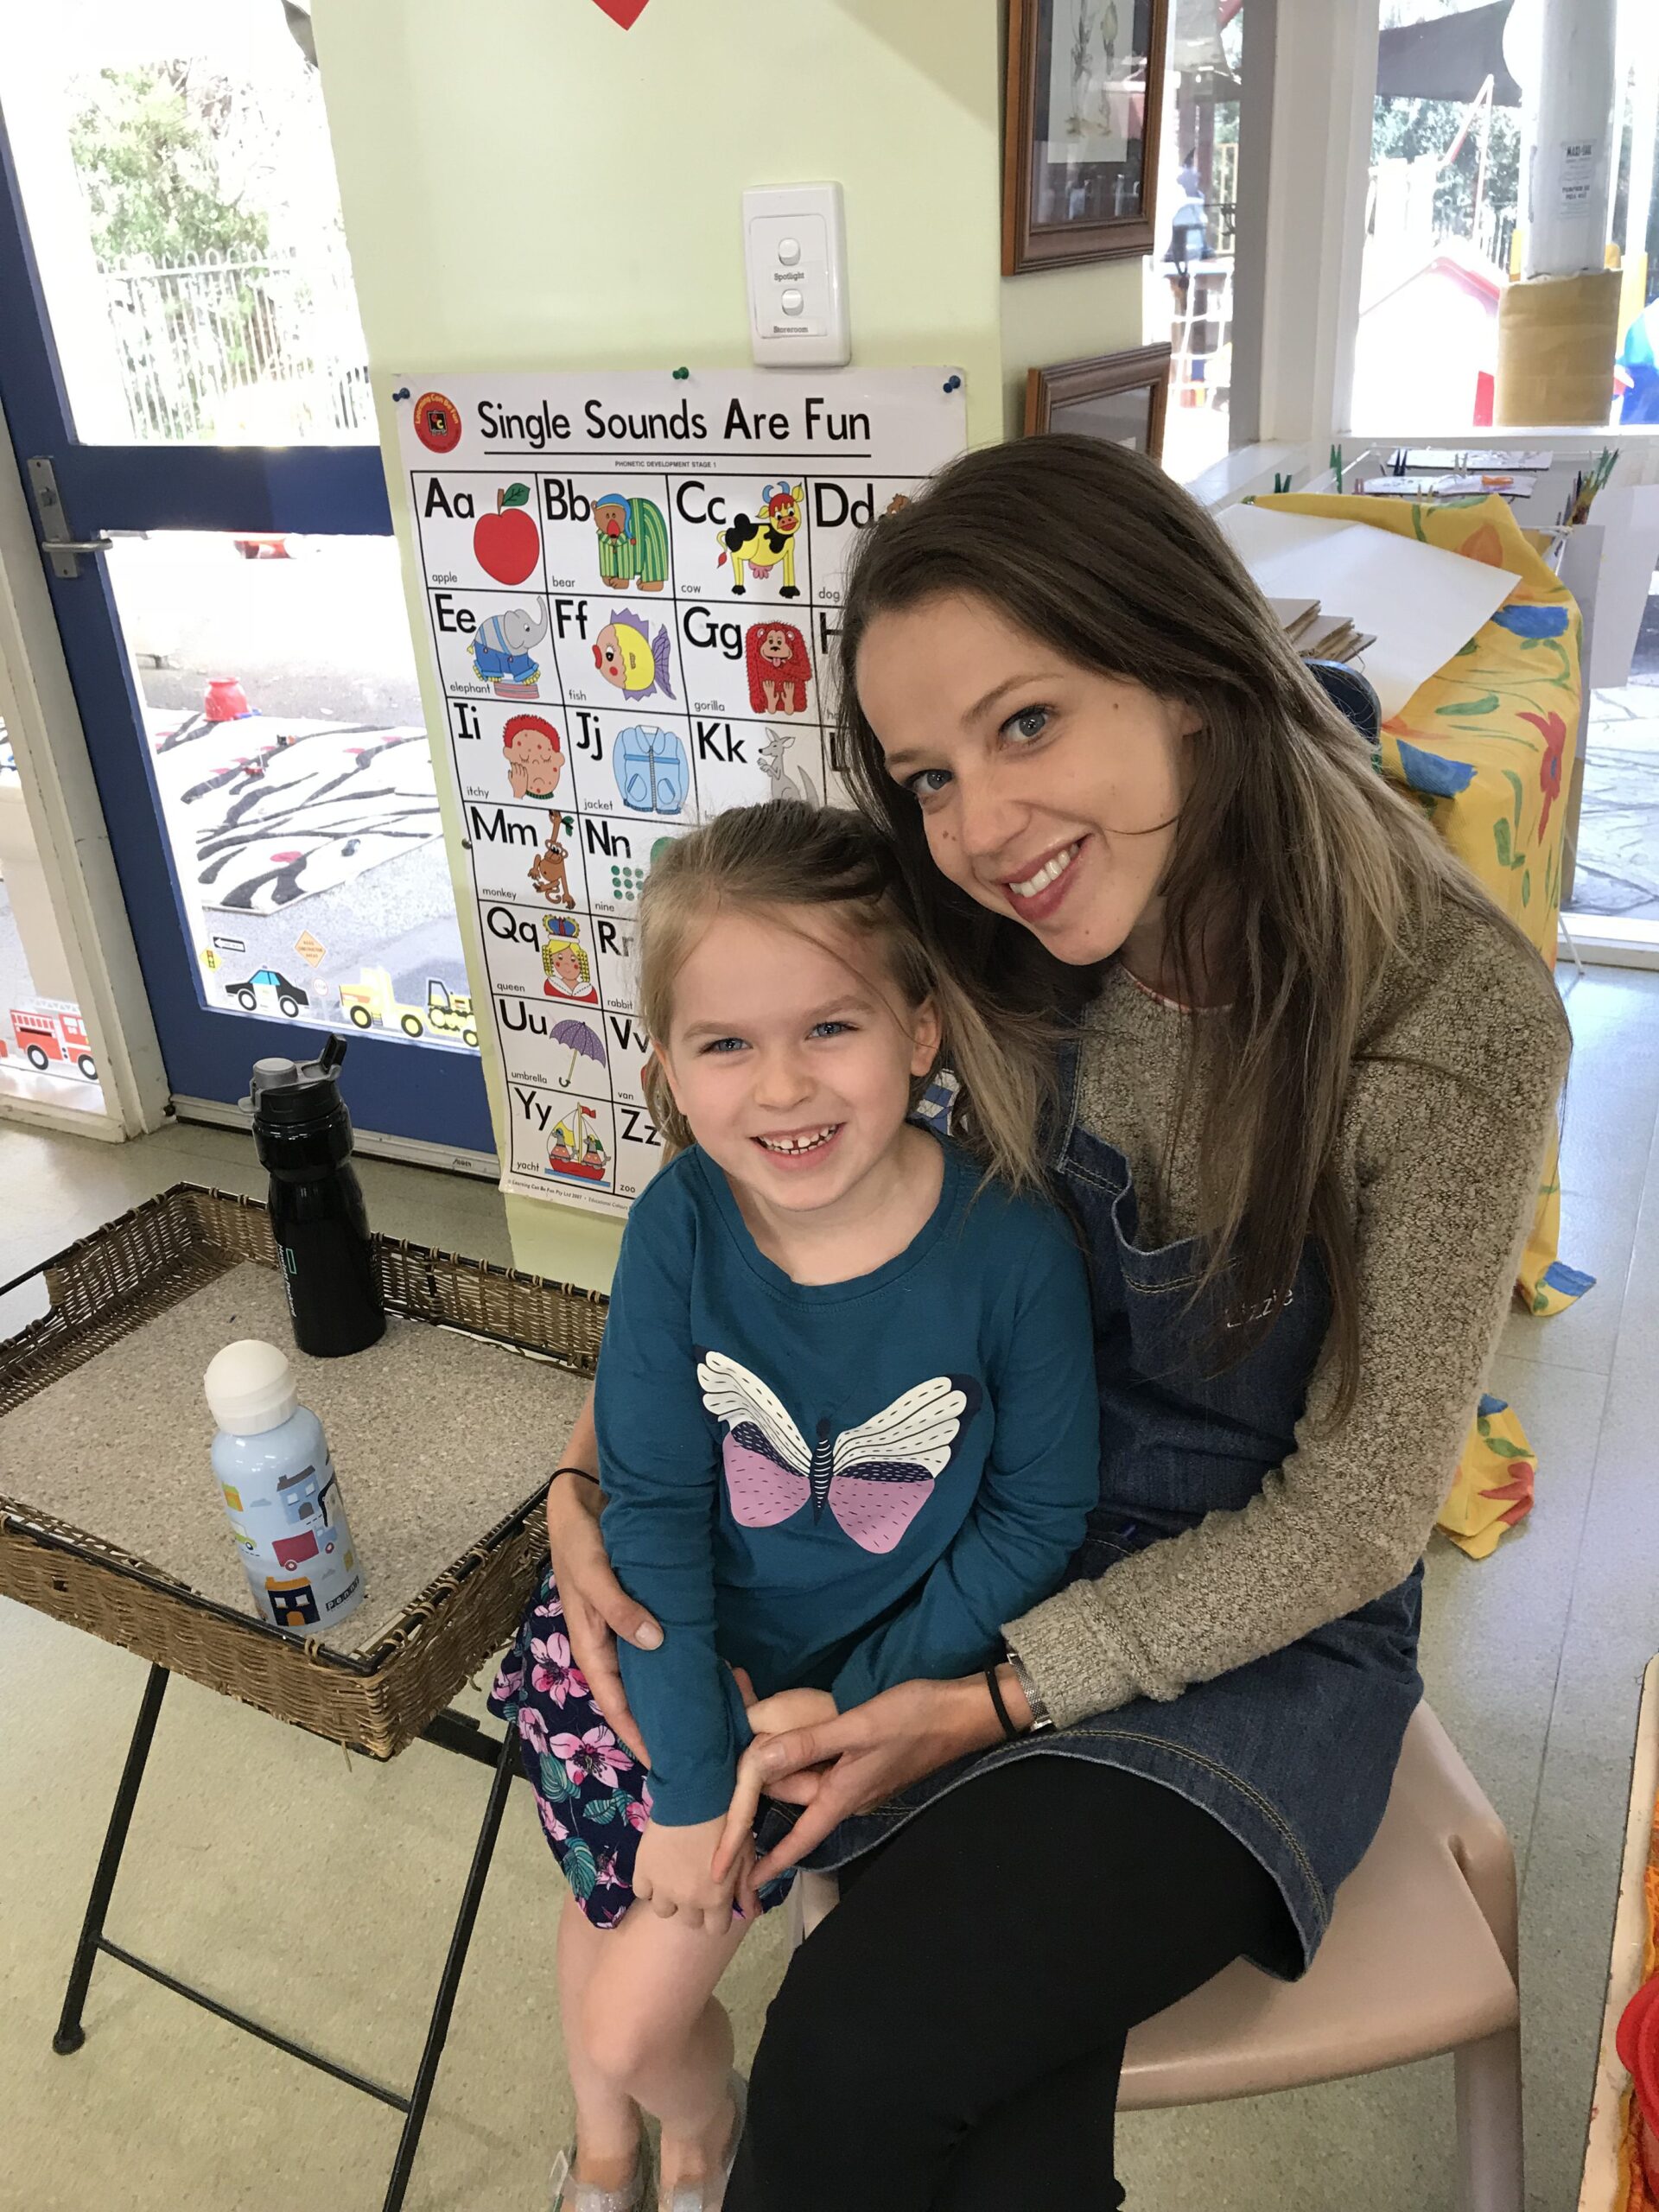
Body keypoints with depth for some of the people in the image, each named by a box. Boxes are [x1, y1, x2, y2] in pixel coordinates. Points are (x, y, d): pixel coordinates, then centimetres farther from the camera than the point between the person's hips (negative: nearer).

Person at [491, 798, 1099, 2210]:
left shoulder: (1014, 1248, -24)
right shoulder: (680, 1225, -19)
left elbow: (1039, 1517, -12)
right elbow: (654, 1501, -13)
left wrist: (855, 1701, -14)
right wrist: (689, 1784, -13)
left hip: (881, 1672, -2)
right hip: (683, 1650, 2)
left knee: (629, 2020, 0)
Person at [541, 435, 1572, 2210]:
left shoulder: (1452, 1018, -22)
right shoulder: (1007, 967, -9)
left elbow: (1353, 1516, -15)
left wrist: (1006, 1691, -18)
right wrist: (597, 1460, -11)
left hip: (1266, 1642, -2)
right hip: (991, 1561, 3)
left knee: (859, 2050, -21)